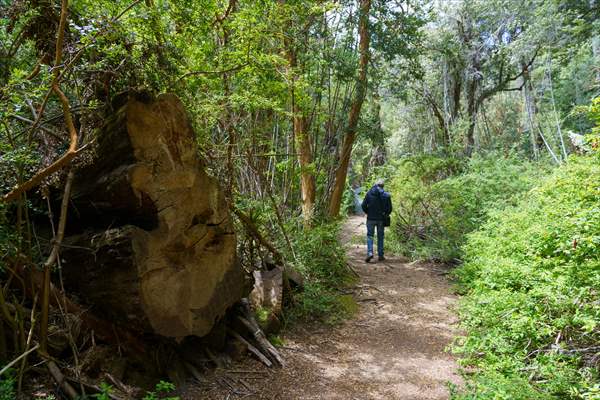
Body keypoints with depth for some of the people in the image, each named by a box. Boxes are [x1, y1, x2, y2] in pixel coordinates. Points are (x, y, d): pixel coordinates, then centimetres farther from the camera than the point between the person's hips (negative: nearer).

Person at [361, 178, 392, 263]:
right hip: (381, 219, 1)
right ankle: (380, 255, 13)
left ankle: (370, 252, -14)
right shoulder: (386, 195, -3)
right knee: (380, 237, 11)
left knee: (370, 236, 5)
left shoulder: (369, 193, -4)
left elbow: (363, 205, -6)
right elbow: (390, 208, -2)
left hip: (371, 218, -1)